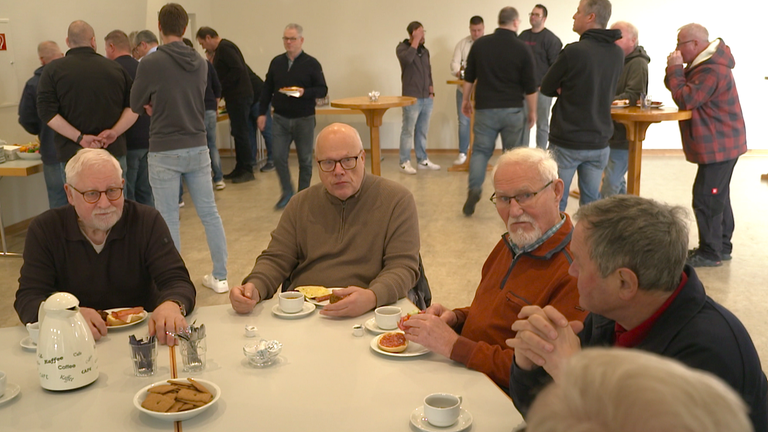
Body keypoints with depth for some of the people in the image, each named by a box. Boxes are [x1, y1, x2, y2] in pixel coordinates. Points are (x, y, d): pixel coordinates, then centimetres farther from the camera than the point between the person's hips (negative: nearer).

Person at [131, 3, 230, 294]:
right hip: (198, 148, 5)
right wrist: (160, 106, 6)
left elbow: (136, 105, 0)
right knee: (209, 213, 12)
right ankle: (220, 277, 18)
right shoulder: (200, 63, 3)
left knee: (168, 220, 5)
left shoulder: (150, 64, -11)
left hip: (165, 152, -4)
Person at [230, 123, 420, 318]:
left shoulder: (397, 200, 1)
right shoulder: (301, 204, 15)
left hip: (364, 315, -3)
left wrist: (372, 297, -28)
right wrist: (254, 288, -11)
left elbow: (403, 267, -7)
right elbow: (276, 259, 13)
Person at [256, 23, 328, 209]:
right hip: (280, 118, 3)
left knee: (305, 160, 6)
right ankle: (287, 192, 15)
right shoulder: (276, 62, 7)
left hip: (304, 119, -3)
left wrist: (305, 92, -23)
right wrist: (262, 112, 7)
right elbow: (267, 89, 12)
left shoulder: (311, 63, -4)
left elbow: (322, 89, -5)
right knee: (278, 157, -3)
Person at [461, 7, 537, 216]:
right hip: (512, 110, -1)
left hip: (485, 108, 2)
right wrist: (533, 111, 9)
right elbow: (529, 86, -2)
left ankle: (474, 189, -9)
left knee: (480, 150, 8)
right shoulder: (522, 49, -6)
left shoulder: (480, 44, 1)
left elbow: (469, 77, 8)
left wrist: (466, 99, 21)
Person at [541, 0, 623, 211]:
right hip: (598, 142, 6)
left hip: (567, 142, -5)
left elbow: (546, 88, -6)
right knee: (591, 204, 13)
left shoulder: (574, 51, -17)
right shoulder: (617, 54, 4)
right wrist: (569, 90, 1)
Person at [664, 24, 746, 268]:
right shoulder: (704, 64, 13)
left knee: (706, 199, -8)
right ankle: (722, 247, 27)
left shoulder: (712, 70, -22)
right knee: (717, 197, 17)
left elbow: (685, 100, -25)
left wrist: (675, 68, -16)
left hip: (718, 145, -11)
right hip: (718, 143, 11)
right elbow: (678, 90, 12)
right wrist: (675, 70, -6)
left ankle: (711, 253, -1)